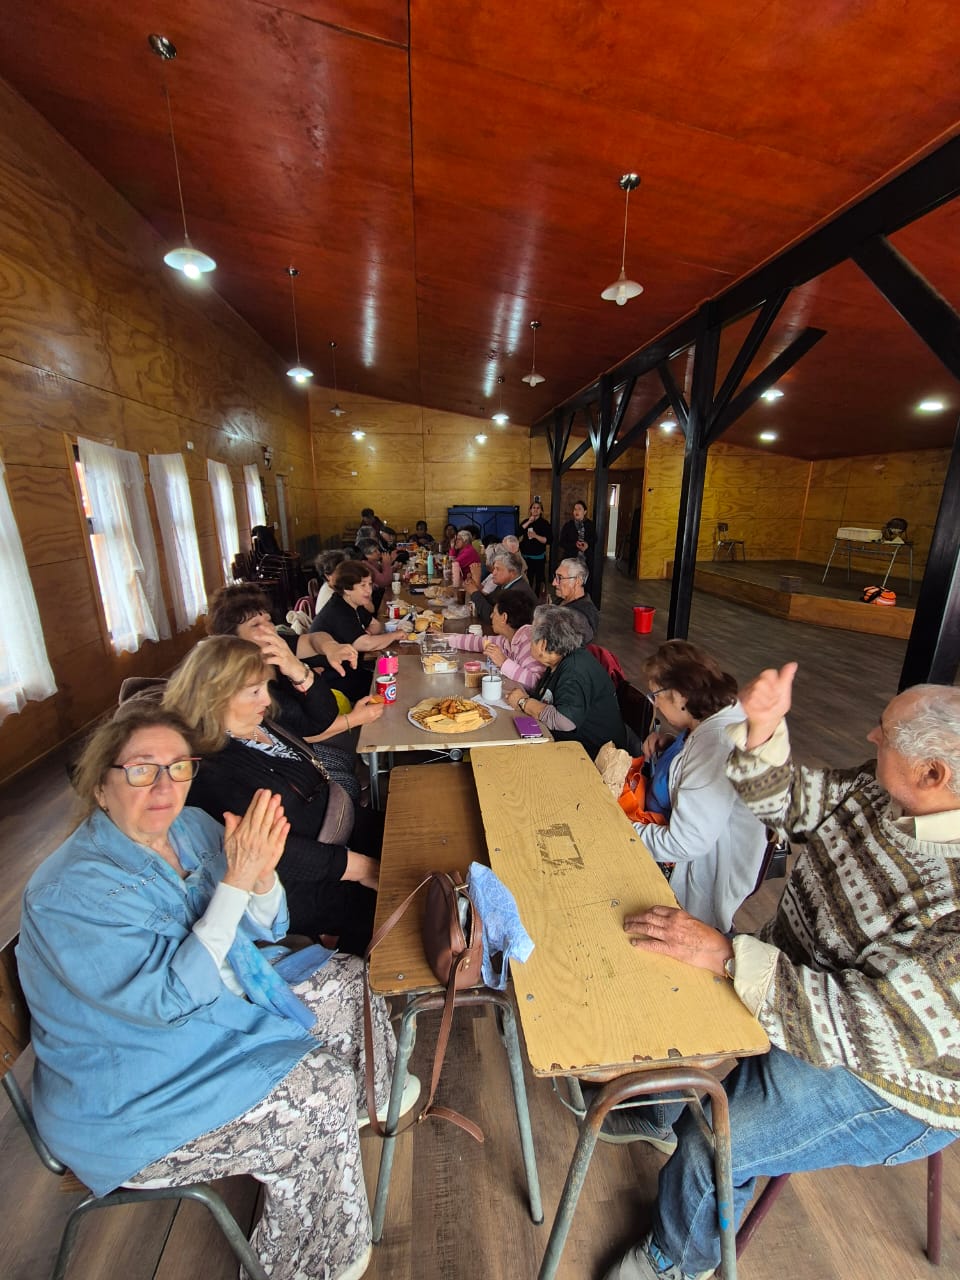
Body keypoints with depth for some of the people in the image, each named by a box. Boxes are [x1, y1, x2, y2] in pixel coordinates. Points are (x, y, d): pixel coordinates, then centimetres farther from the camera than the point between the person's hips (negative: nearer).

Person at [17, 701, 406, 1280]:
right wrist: (235, 882, -36)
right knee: (323, 1091, -15)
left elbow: (268, 929, -2)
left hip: (224, 1006, 7)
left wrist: (263, 872, -24)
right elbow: (170, 998, -31)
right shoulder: (71, 891, -27)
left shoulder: (191, 826, -7)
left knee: (350, 979, 5)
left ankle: (370, 1097, 35)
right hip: (133, 1097, -7)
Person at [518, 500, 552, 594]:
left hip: (539, 557, -3)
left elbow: (549, 540, -11)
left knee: (539, 578, 2)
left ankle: (536, 597, 13)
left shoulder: (545, 523, -3)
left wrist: (536, 536, -21)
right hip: (526, 556, 3)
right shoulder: (526, 521, 9)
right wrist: (529, 522, -11)